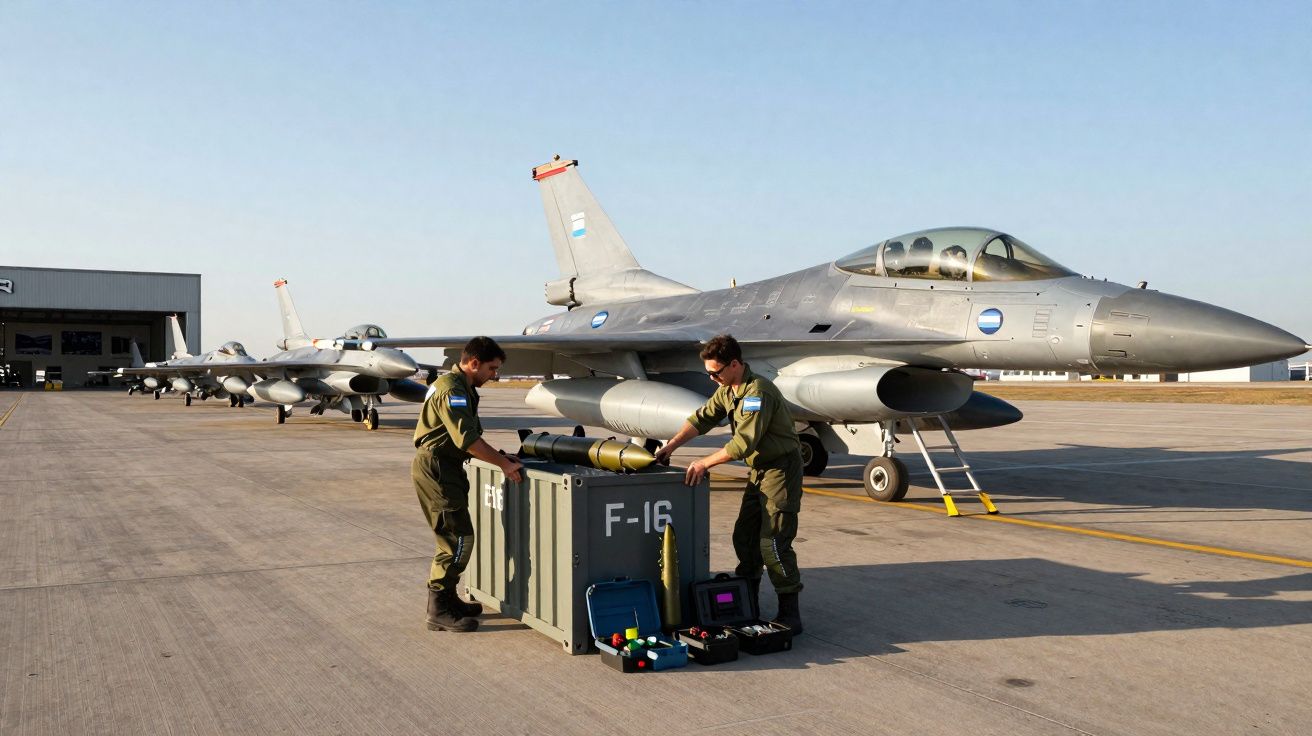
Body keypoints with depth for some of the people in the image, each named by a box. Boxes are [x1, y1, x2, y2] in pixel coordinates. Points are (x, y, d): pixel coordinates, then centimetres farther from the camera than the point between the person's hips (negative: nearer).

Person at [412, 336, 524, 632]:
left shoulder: (463, 388, 17)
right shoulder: (451, 389, -18)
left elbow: (471, 435, 19)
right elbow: (467, 439, -24)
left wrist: (499, 455, 9)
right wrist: (503, 464, -19)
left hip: (445, 468, 11)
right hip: (435, 468, -11)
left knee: (453, 537, 16)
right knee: (458, 538, -9)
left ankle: (446, 599, 27)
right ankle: (439, 611, -3)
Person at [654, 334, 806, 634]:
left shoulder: (758, 392, -24)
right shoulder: (728, 389, 8)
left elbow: (744, 443, -28)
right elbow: (704, 417, 10)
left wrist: (705, 463, -23)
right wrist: (672, 444, -3)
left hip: (781, 467, -10)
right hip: (759, 469, 10)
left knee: (773, 542, -12)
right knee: (744, 537, 11)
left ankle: (790, 614, -3)